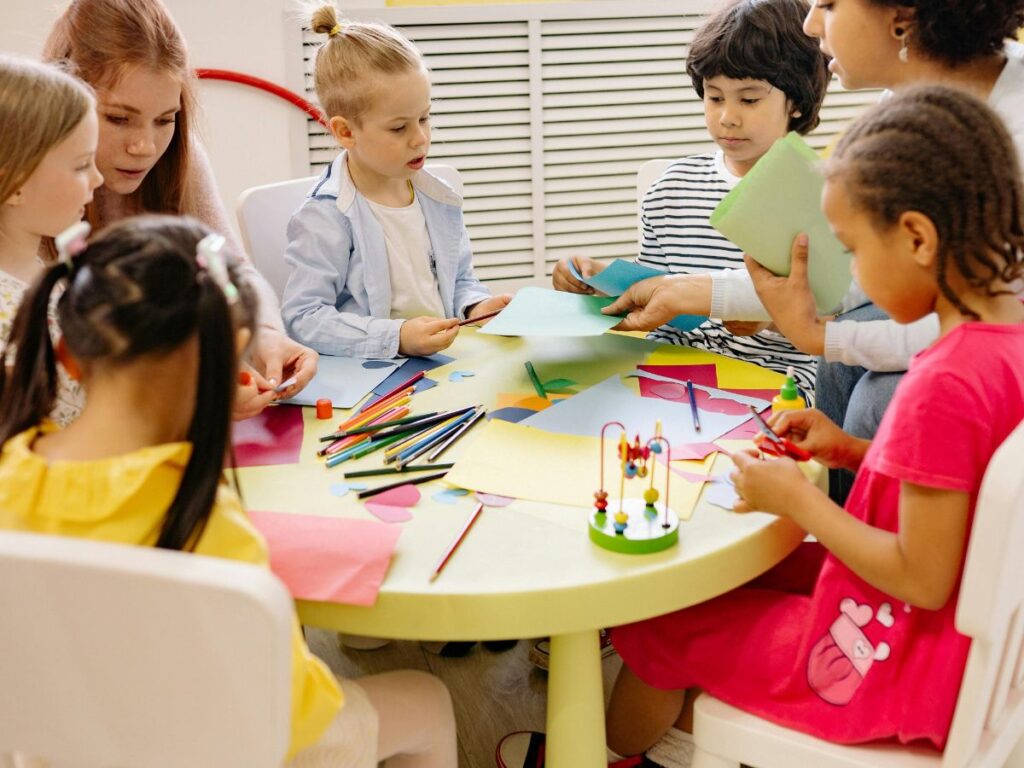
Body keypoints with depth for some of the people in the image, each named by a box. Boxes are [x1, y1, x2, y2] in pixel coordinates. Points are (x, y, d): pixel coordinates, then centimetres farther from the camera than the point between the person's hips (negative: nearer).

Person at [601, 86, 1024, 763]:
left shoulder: (944, 384, -32)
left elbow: (922, 580, -27)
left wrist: (797, 497, -18)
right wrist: (853, 451, 2)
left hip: (895, 671, -9)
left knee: (660, 625, 7)